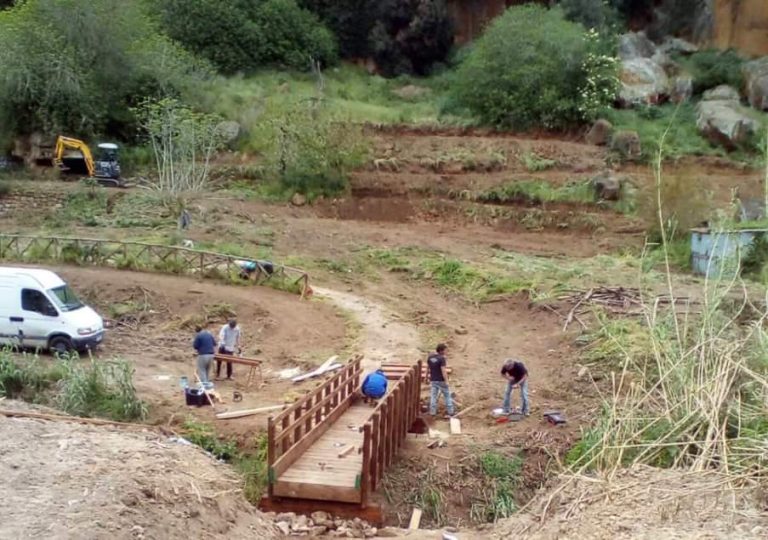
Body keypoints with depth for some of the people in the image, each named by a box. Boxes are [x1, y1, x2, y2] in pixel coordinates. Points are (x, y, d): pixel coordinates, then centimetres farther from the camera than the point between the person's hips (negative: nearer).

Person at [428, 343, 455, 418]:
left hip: (433, 380, 6)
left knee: (433, 396, 11)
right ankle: (450, 411, 13)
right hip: (441, 380, -6)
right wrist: (446, 381, -19)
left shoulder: (430, 357, 3)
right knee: (447, 395, 8)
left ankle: (432, 412, 12)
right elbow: (443, 371, -22)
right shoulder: (441, 358, -19)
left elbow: (428, 367, 13)